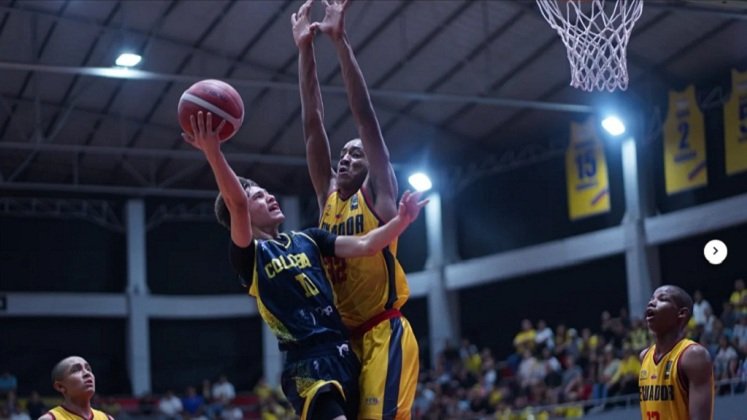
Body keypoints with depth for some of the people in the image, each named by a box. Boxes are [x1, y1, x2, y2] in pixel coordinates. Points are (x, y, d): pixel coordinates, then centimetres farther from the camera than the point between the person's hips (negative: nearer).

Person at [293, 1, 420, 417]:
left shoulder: (378, 195, 3)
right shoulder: (329, 196, 17)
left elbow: (366, 116, -4)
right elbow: (313, 123, 13)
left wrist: (340, 40, -7)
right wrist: (306, 49, 8)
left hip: (385, 335, -7)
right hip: (348, 339, 7)